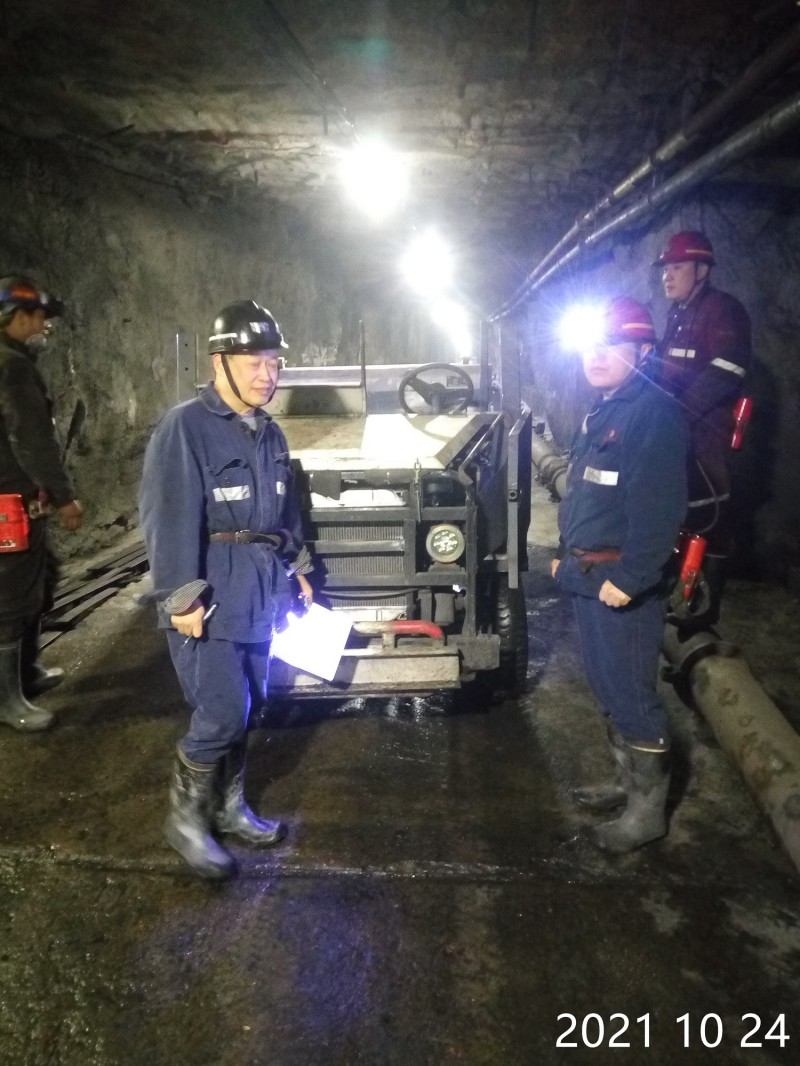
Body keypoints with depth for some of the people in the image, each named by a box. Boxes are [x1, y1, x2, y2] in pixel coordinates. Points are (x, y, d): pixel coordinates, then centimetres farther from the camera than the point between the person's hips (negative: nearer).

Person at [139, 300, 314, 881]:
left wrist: (298, 566, 19)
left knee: (243, 708, 15)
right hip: (210, 599, -7)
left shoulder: (269, 432, 11)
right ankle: (186, 817, 16)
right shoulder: (185, 427, -13)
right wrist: (182, 597, -21)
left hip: (259, 595, 7)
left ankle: (229, 807, 32)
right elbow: (168, 518, -18)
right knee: (222, 714, -6)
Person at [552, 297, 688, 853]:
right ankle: (629, 782, 35)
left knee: (630, 693, -1)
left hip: (624, 584, -10)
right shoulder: (603, 412, 15)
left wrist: (629, 578, -25)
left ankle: (648, 809, 15)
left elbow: (659, 507, -24)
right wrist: (567, 555, 20)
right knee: (607, 686, 19)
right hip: (591, 578, 10)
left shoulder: (654, 412, -16)